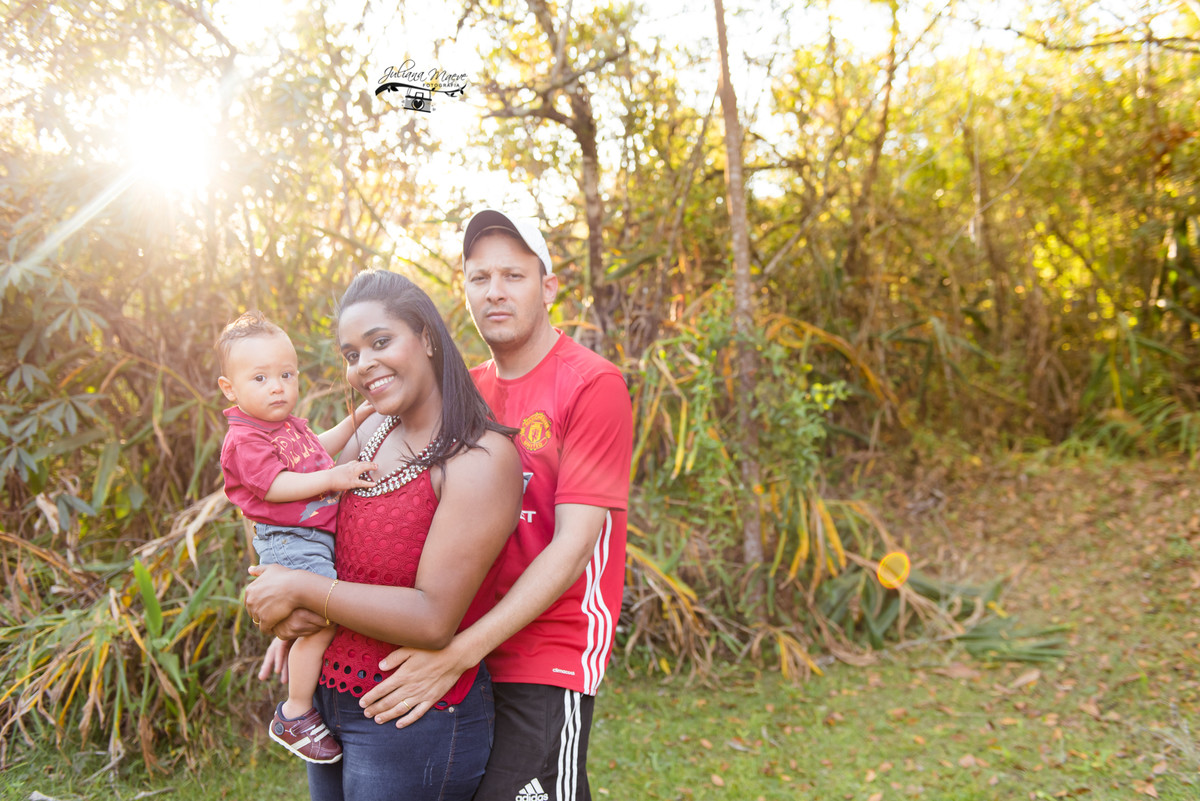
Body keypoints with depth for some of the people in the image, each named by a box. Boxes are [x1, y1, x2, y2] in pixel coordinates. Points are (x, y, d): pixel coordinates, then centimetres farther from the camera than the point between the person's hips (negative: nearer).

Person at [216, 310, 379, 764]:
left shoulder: (291, 425, 16)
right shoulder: (244, 439, -14)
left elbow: (317, 450, 35)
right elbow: (274, 486, -24)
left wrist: (353, 421, 26)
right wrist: (331, 477, -27)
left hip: (320, 538, 10)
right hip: (288, 543, -10)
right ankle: (294, 715, -11)